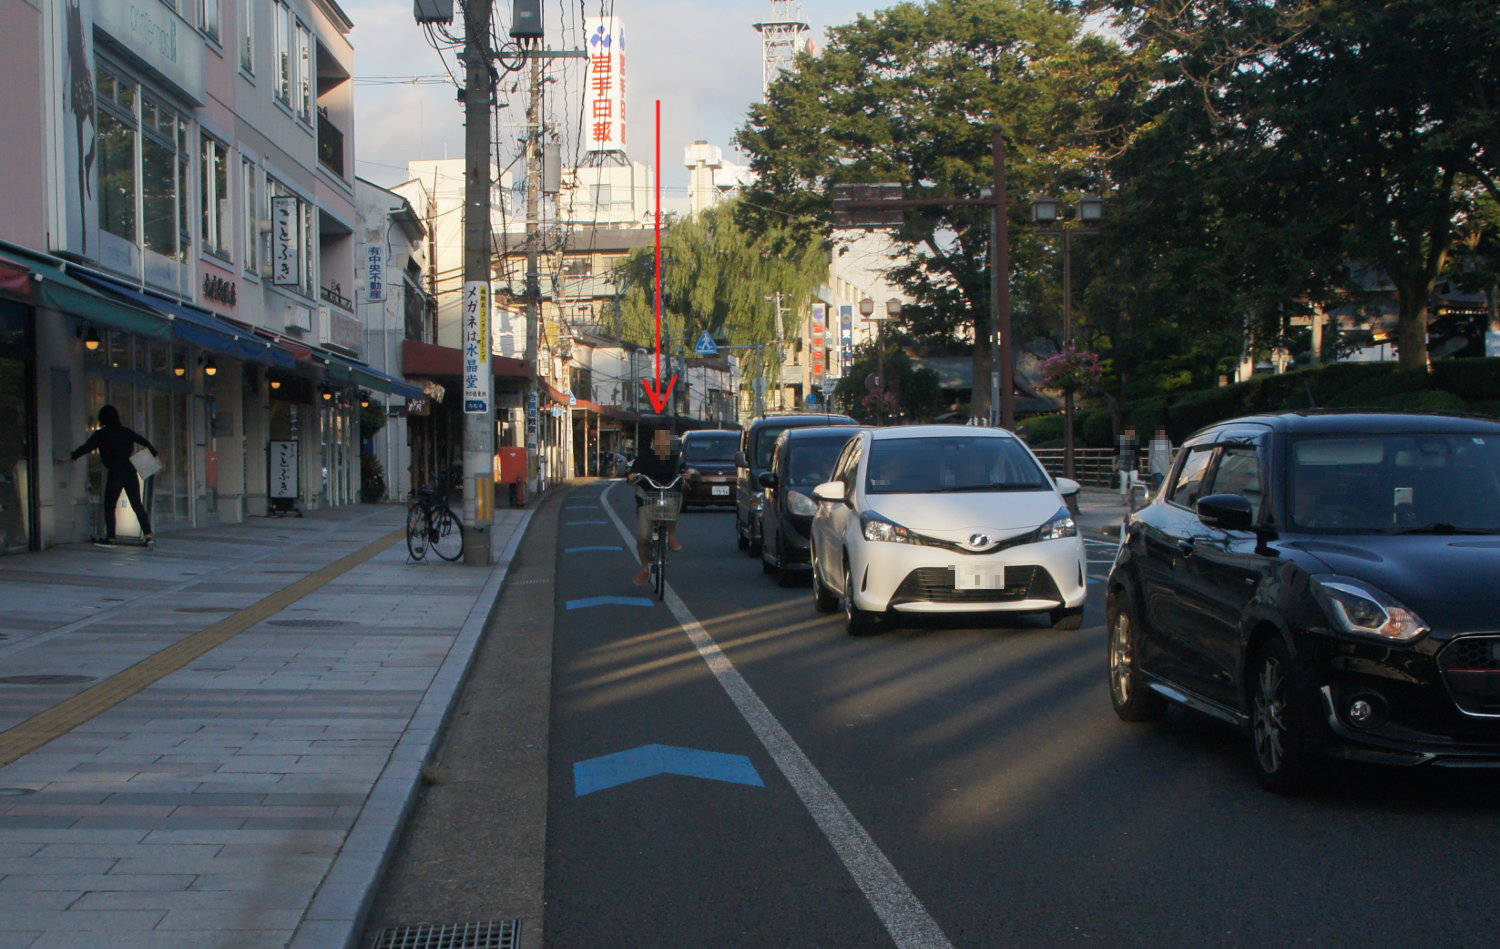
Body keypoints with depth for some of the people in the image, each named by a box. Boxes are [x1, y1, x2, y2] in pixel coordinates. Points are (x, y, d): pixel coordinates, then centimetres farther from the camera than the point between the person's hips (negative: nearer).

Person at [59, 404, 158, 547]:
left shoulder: (101, 434, -3)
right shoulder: (125, 432, 10)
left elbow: (87, 447, -8)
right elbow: (142, 441, 18)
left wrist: (71, 457, -3)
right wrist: (154, 452, 32)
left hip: (115, 473, -5)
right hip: (130, 470, 5)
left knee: (109, 506, 1)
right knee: (137, 504, 8)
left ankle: (110, 538, -2)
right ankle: (148, 534, 3)